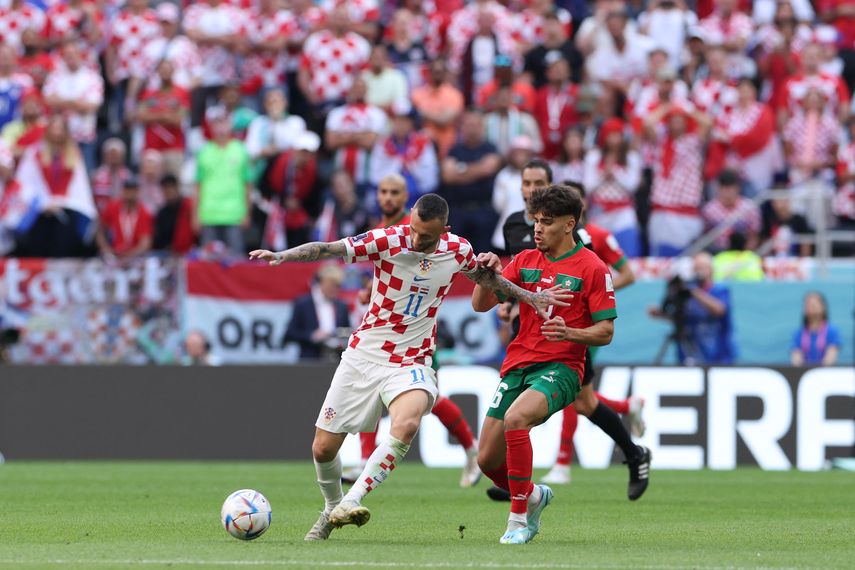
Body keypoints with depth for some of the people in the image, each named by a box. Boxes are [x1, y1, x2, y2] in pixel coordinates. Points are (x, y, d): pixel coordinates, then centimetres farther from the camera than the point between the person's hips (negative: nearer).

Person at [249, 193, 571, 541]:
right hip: (363, 355, 0)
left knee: (406, 425, -33)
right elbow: (329, 250, -23)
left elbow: (484, 276, 18)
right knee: (323, 448, 3)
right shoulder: (388, 241, -16)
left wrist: (530, 297, 19)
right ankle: (332, 508, 33)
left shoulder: (458, 251, -6)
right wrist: (281, 256, -38)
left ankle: (351, 502, -29)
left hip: (411, 363, 0)